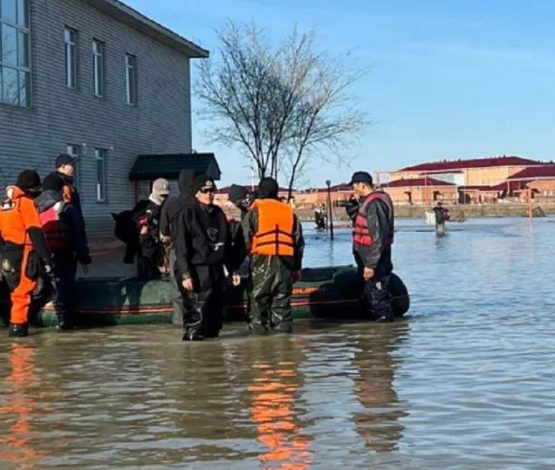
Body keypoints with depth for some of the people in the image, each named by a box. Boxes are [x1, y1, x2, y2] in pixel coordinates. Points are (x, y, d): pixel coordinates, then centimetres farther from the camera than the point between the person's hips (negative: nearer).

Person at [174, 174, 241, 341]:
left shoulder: (219, 214, 14)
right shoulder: (187, 214, -4)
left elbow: (226, 245, 19)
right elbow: (181, 246, -9)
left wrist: (233, 270, 15)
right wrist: (185, 274, -16)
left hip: (216, 268, 6)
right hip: (197, 270, -6)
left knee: (216, 307, 8)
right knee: (197, 306, -12)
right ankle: (193, 334, -6)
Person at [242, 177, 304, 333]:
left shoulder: (256, 209, 1)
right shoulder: (288, 211, 14)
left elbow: (245, 237, -5)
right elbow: (299, 241, 15)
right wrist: (297, 267, 20)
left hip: (262, 260, -4)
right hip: (285, 261, 4)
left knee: (258, 298, 2)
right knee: (282, 300, 9)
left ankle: (258, 329, -1)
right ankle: (283, 328, 8)